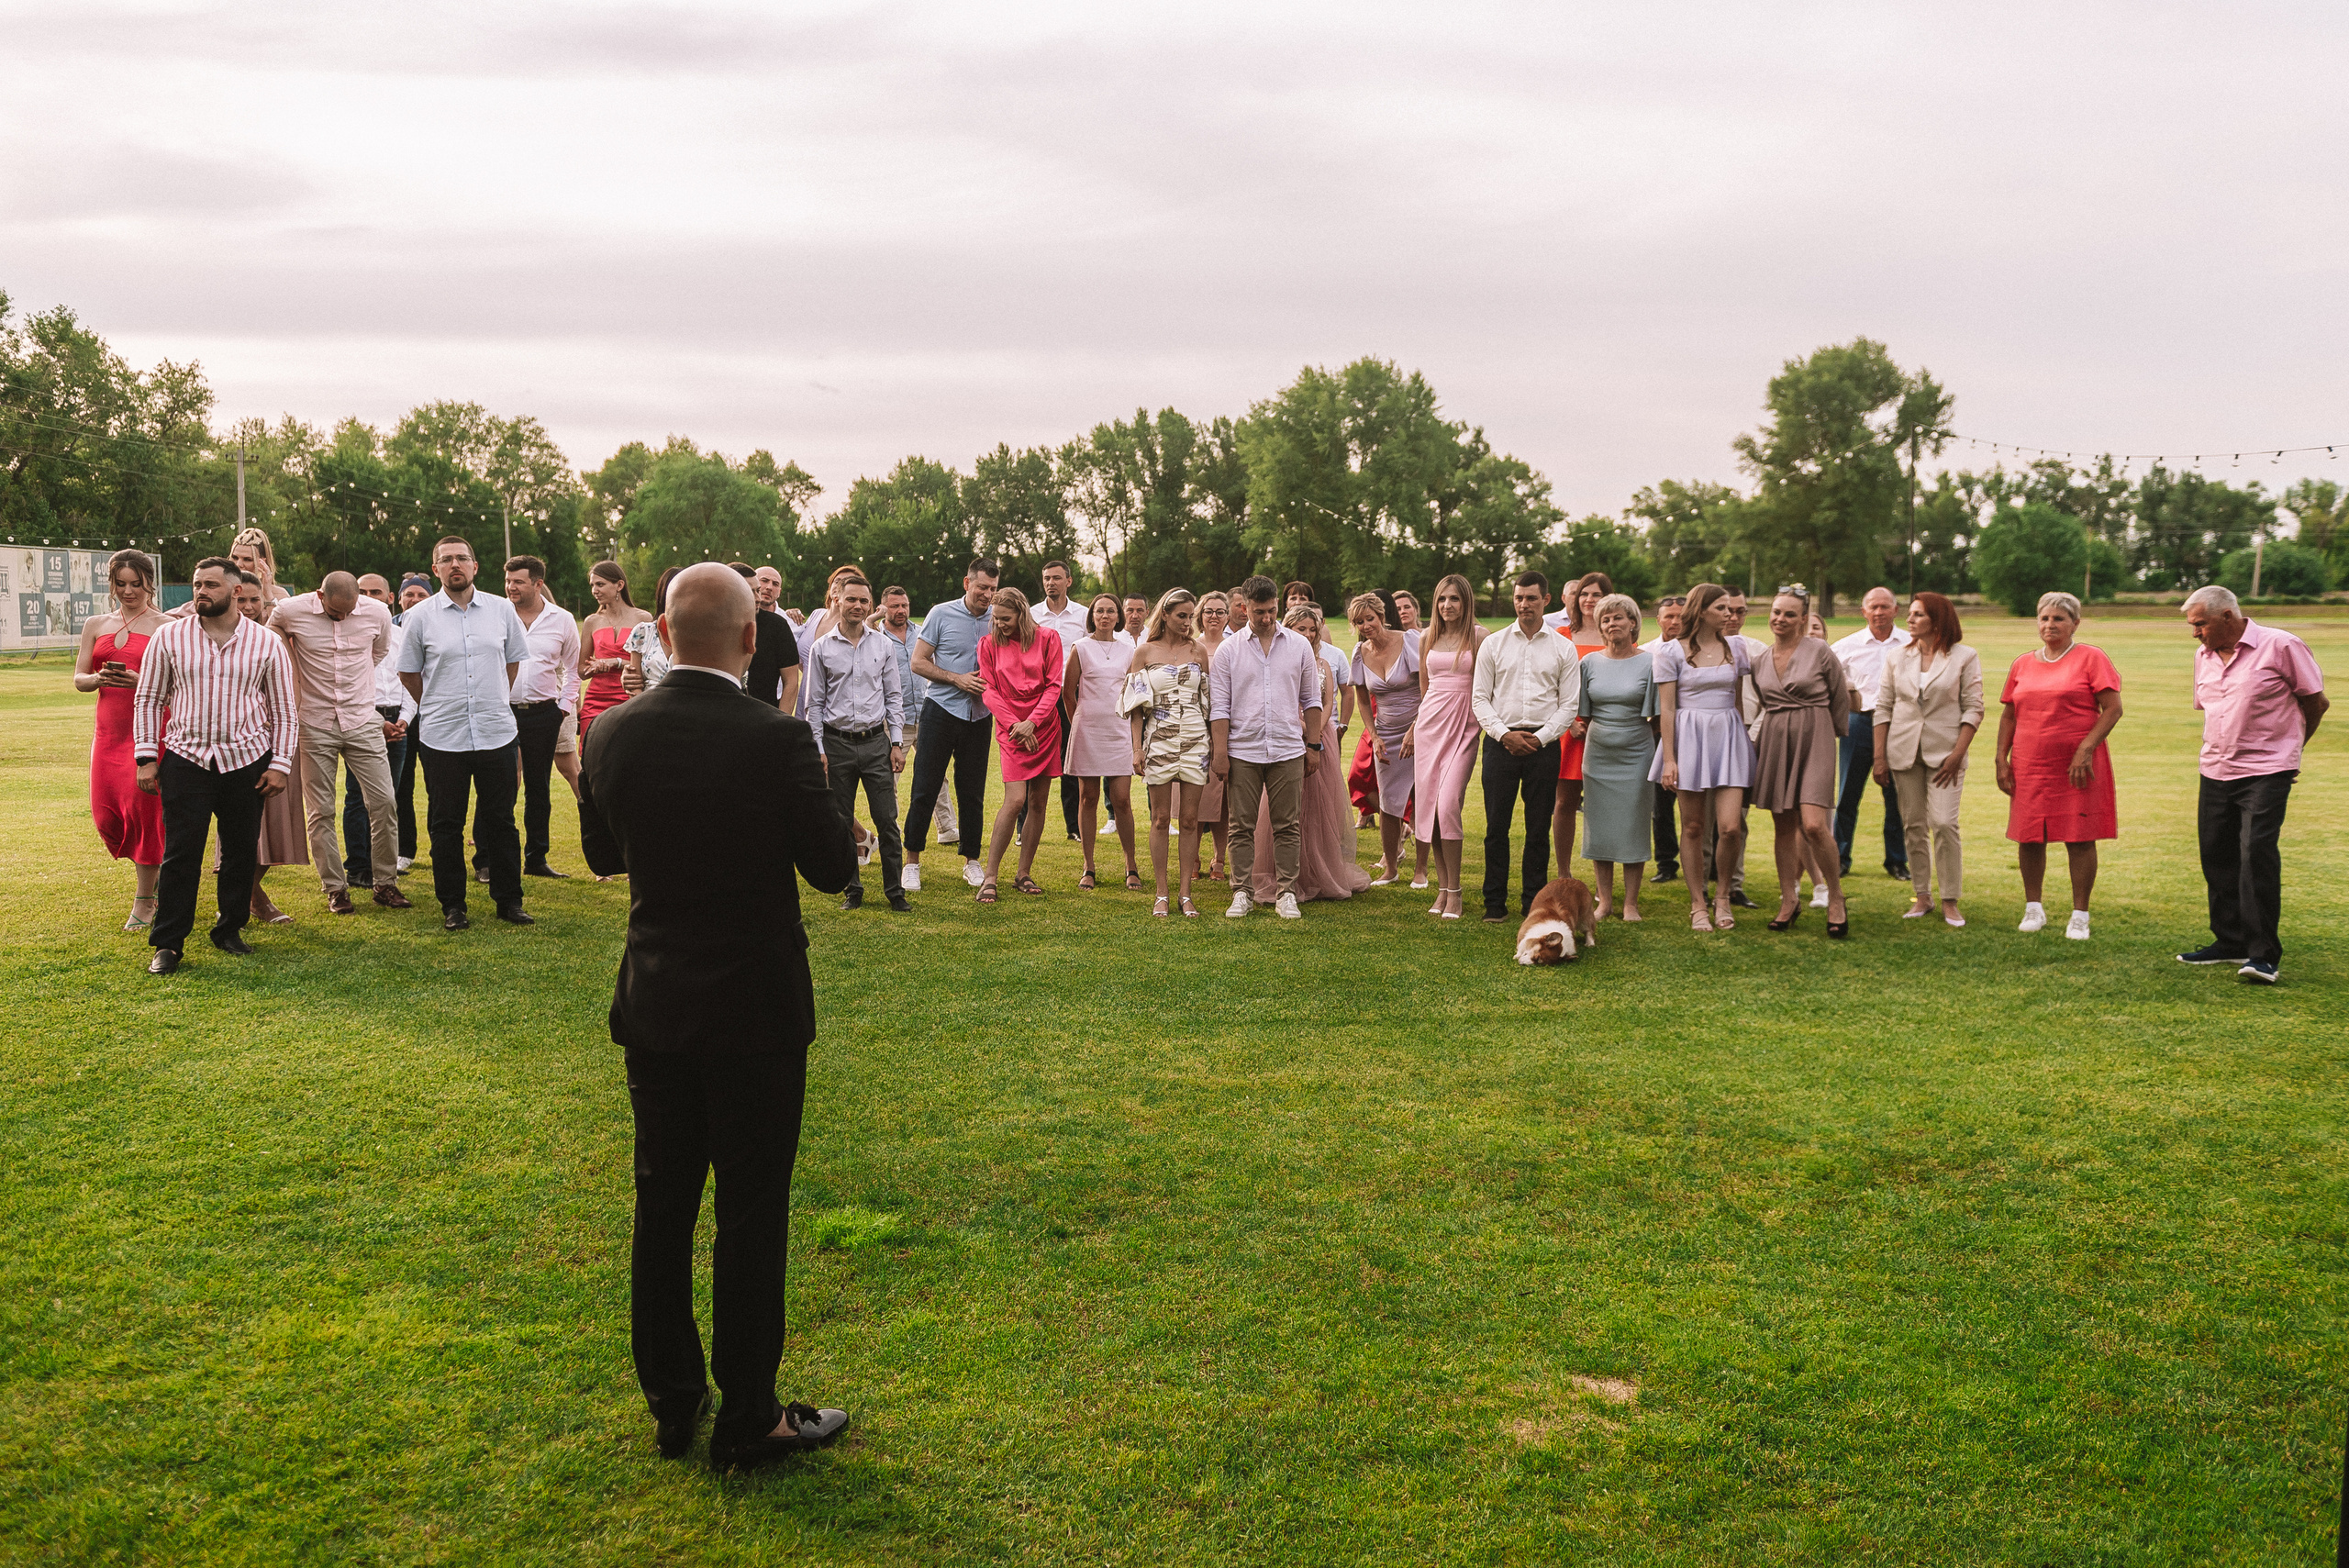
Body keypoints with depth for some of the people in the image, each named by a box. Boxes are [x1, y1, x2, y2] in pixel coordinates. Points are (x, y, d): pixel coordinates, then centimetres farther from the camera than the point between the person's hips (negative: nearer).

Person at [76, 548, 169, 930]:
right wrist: (100, 678, -10)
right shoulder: (96, 625, 15)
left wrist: (141, 681, -21)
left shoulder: (165, 627, 1)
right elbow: (79, 679, 12)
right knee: (106, 814, 1)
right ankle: (150, 867, 28)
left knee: (143, 807, -8)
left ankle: (144, 900, 4)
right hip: (108, 728, 5)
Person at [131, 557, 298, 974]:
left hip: (247, 760, 1)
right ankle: (167, 943, 5)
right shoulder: (169, 638, 2)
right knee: (180, 854, -3)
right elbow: (148, 699, 7)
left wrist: (281, 764, 0)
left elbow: (283, 709, 6)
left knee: (241, 851, 7)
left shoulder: (265, 642, 2)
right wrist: (146, 757, 1)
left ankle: (230, 929, 23)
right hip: (186, 759, -1)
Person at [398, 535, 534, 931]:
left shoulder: (502, 609, 4)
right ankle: (452, 905, 14)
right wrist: (441, 708, 9)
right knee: (445, 824, 5)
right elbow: (408, 674, 8)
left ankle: (509, 901, 16)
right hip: (442, 736, -1)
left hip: (497, 732, 1)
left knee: (501, 821, 7)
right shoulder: (420, 616, 0)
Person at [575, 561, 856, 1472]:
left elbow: (601, 854, 10)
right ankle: (747, 1420, 17)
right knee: (751, 1213, 7)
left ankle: (671, 1403, 29)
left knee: (662, 1204, 16)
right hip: (755, 1011, -4)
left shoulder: (613, 733, -5)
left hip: (653, 1007, 5)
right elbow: (833, 869, -9)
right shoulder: (777, 740, -19)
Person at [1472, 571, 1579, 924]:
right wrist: (1504, 734, -8)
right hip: (1501, 741, 0)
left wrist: (1541, 737, -8)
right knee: (1497, 825, -1)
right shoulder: (1493, 644, 8)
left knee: (1539, 828, 3)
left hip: (1543, 744, 0)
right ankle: (1495, 904, 6)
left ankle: (1533, 904, 11)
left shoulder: (1562, 648, 8)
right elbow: (1480, 697, 5)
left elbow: (1570, 703, 5)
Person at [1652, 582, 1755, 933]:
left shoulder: (1736, 647, 10)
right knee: (1693, 827, 3)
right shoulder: (1671, 652, -1)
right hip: (1689, 737, -2)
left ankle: (1723, 894, 14)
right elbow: (1666, 709, -3)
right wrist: (1668, 759, -9)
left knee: (1730, 827, -9)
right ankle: (1698, 905, 14)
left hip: (1728, 736, 2)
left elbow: (1743, 696, 19)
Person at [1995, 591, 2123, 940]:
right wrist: (2002, 760, 6)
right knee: (2029, 839, 4)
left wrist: (2086, 748, -15)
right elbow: (2009, 715, 16)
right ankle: (2033, 908, 19)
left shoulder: (2091, 658, 0)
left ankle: (2079, 916, 6)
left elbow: (2113, 708, -6)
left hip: (2077, 767, -4)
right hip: (2029, 766, 4)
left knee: (2080, 839, -2)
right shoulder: (2022, 664, 13)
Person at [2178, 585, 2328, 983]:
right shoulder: (2204, 655, 10)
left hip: (2266, 773, -7)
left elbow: (2316, 701, 0)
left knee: (2256, 854, -15)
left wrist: (2285, 747, 9)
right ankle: (2231, 942, 20)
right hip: (2215, 771, 7)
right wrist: (2224, 748, 17)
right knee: (2216, 856, 8)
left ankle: (2264, 954, -11)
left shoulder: (2280, 646, -9)